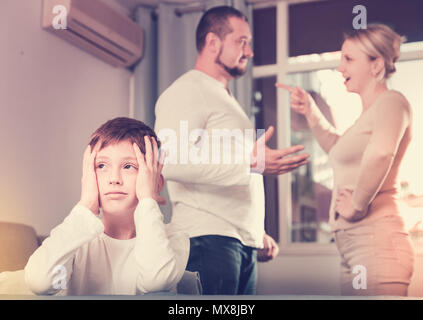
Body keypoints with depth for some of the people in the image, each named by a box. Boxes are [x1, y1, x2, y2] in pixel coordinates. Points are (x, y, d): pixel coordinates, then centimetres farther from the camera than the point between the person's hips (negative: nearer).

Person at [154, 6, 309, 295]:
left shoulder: (225, 98, 26)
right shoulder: (186, 92, -5)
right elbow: (171, 162, -22)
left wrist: (259, 234, 22)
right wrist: (251, 162, -24)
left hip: (244, 243, 9)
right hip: (207, 239, -9)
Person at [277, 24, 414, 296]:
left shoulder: (391, 101, -9)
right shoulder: (369, 112, 19)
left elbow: (380, 154, -30)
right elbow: (342, 151, 38)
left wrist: (357, 206, -19)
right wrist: (311, 112, 26)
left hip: (376, 244, -10)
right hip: (351, 245, 10)